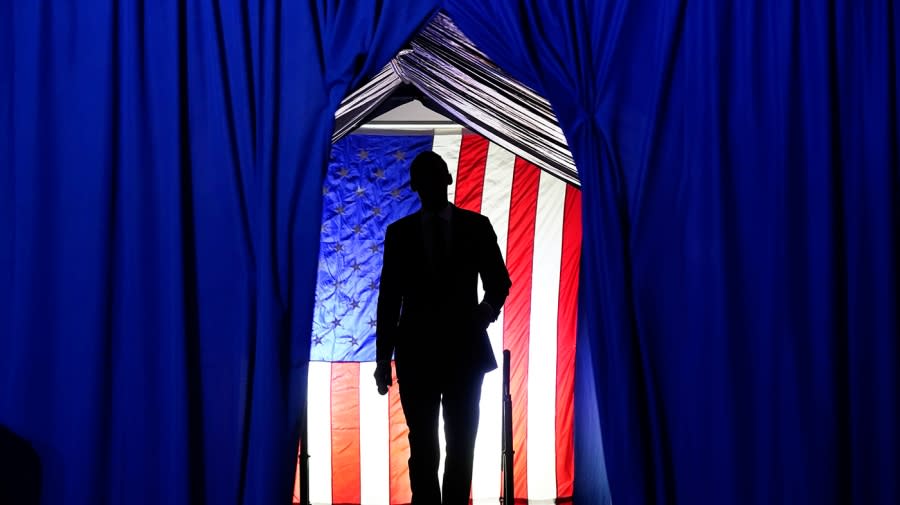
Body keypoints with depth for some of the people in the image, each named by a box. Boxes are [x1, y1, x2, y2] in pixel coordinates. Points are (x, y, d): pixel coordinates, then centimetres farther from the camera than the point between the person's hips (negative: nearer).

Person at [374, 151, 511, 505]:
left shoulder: (476, 226, 5)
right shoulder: (399, 232, 6)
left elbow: (499, 280, 8)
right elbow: (389, 297, 4)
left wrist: (489, 307, -13)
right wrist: (383, 356, 0)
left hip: (464, 350, 0)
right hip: (417, 352, 0)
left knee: (461, 443, 2)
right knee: (423, 446, 2)